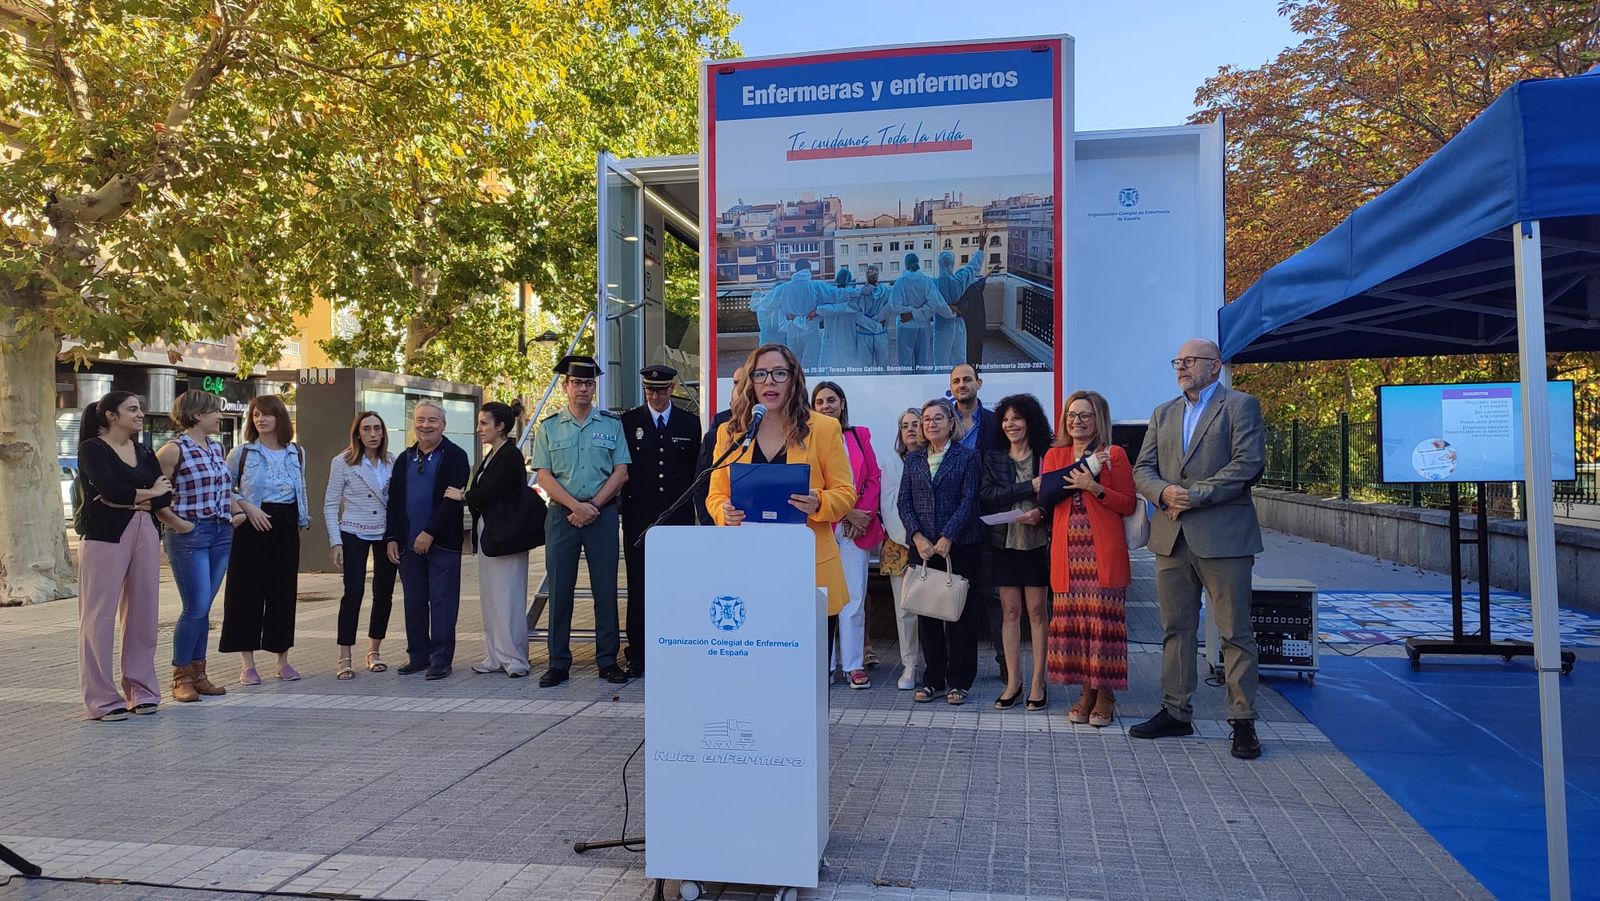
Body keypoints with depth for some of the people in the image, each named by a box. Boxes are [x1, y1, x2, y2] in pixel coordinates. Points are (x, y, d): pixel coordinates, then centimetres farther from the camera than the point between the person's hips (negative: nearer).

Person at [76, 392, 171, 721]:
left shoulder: (143, 452, 15)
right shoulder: (92, 449, -1)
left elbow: (165, 497, 6)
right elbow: (109, 490, -16)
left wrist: (129, 501, -10)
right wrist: (148, 493, -2)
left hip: (145, 534, 5)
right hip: (106, 536, -5)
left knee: (143, 611, 5)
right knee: (100, 614, -2)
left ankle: (141, 690, 14)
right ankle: (101, 698, 3)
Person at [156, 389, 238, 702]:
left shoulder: (216, 448, 14)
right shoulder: (174, 450, -8)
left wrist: (238, 511, 10)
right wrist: (177, 522, -10)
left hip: (221, 534, 7)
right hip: (189, 535, -7)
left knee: (204, 608, 10)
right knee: (196, 608, -6)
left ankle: (198, 673, 18)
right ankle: (181, 676, 8)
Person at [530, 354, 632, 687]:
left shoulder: (611, 424, 7)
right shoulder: (548, 427, 7)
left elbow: (621, 472, 2)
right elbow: (545, 476, 1)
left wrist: (593, 506, -9)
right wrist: (577, 506, -11)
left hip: (603, 513, 0)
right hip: (561, 514, 0)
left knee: (605, 589, 2)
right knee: (560, 590, 2)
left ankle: (608, 661, 10)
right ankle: (558, 663, 10)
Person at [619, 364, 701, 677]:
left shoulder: (689, 423, 9)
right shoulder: (628, 421, 6)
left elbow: (696, 469, 10)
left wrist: (689, 504, 4)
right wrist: (627, 502, 0)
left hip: (678, 517, 1)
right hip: (639, 518, 0)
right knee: (638, 588, 2)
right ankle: (637, 656, 9)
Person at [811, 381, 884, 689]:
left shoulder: (859, 435, 11)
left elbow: (874, 478, 8)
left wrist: (862, 515, -5)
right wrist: (847, 513, -9)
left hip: (857, 526, 2)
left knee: (855, 597, 2)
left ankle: (855, 665, 8)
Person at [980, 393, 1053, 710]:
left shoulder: (1047, 456, 0)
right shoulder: (993, 458, 7)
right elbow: (986, 494, -7)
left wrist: (1041, 512, -21)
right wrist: (1029, 487, -17)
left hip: (1037, 542, -2)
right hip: (1004, 542, 2)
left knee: (1037, 610, 2)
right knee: (1010, 611, 6)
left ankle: (1038, 681, 10)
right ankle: (1013, 681, 13)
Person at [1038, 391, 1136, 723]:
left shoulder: (1114, 454, 5)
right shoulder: (1054, 455, 14)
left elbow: (1129, 504, 1)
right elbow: (1046, 495, -3)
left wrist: (1095, 487, -14)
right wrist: (1086, 467, -9)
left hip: (1103, 553, -3)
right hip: (1067, 552, 3)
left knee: (1102, 620, -4)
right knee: (1072, 620, 3)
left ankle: (1105, 695, 7)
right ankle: (1086, 691, 15)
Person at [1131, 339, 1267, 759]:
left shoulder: (1241, 406, 1)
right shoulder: (1163, 413, 18)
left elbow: (1248, 463, -12)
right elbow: (1143, 468, 12)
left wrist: (1195, 495, -16)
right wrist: (1163, 493, -10)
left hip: (1223, 535, -6)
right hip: (1171, 536, 6)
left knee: (1236, 632, 0)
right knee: (1175, 629, 11)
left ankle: (1243, 721, 8)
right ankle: (1176, 712, 20)